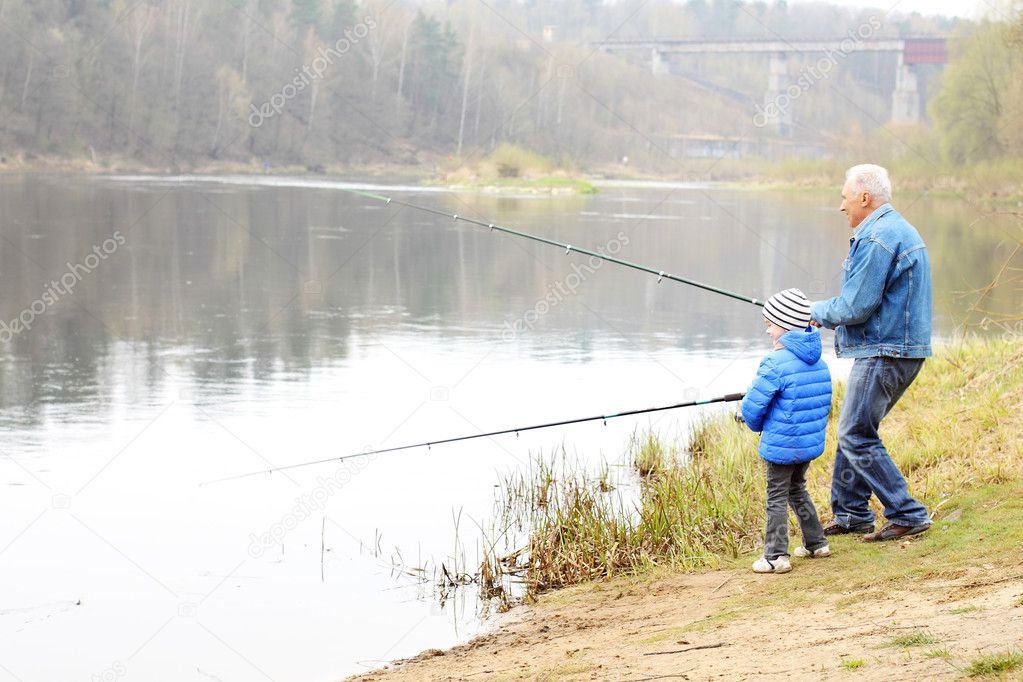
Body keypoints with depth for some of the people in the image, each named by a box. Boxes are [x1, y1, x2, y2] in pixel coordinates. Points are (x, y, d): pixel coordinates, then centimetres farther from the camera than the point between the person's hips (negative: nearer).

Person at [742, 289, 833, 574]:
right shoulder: (819, 363, 5)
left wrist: (758, 425, 5)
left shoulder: (775, 364, -20)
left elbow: (753, 407, -16)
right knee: (797, 489, 24)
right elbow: (823, 403, 14)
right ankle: (816, 543, 30)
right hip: (812, 442, 8)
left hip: (780, 445, -8)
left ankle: (776, 556, 3)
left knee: (776, 497, 2)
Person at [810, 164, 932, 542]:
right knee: (854, 430, 16)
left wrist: (819, 311, -2)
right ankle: (850, 513, 21)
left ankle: (908, 515, -4)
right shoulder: (899, 229, 17)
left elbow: (855, 308, -21)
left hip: (884, 352, -11)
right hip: (900, 350, 11)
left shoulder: (877, 239, -18)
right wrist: (830, 314, 17)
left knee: (856, 436, -7)